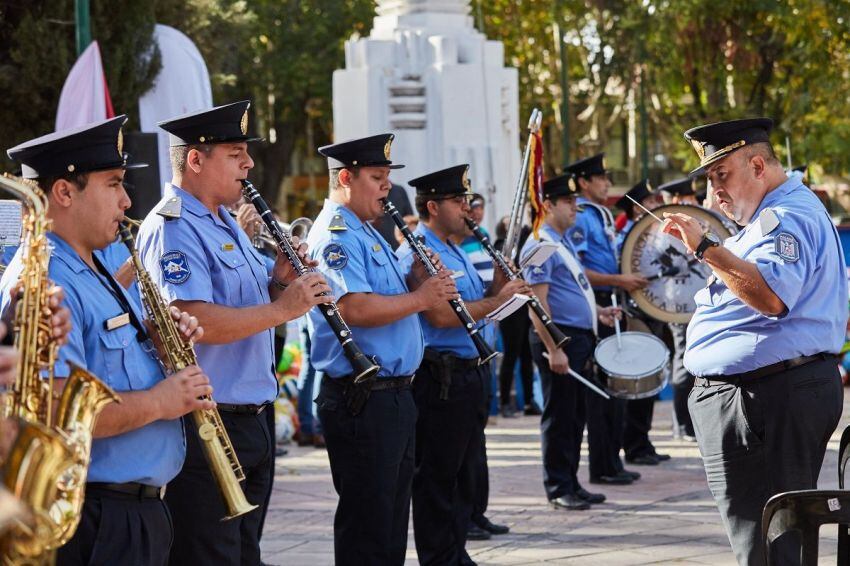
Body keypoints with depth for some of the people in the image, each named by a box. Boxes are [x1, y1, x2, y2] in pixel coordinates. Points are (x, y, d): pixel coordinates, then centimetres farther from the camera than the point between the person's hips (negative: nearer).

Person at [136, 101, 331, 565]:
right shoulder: (171, 229, -15)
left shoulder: (226, 225, 17)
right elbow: (195, 321, -27)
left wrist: (280, 282, 3)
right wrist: (283, 307, -22)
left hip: (252, 418, 10)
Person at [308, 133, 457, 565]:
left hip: (394, 395, 11)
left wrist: (416, 279, 4)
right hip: (361, 398, -11)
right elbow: (356, 308, -28)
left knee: (392, 518, 16)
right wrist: (420, 298, -17)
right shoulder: (336, 235, -15)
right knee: (367, 525, -5)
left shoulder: (367, 233, 18)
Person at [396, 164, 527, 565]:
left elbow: (474, 308, 20)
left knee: (464, 476, 15)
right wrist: (497, 300, -17)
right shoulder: (417, 253, -14)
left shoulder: (454, 251, 18)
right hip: (440, 377, -10)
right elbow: (441, 315, -25)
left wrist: (500, 282, 3)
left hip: (470, 373, 10)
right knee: (438, 479, -2)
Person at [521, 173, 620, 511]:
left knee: (575, 416, 13)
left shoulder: (564, 242, 17)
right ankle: (558, 489, 2)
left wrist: (596, 311, 15)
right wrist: (553, 349, -23)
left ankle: (571, 484, 19)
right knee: (559, 416, -3)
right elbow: (538, 301, -19)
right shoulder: (541, 245, -13)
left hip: (579, 336, 10)